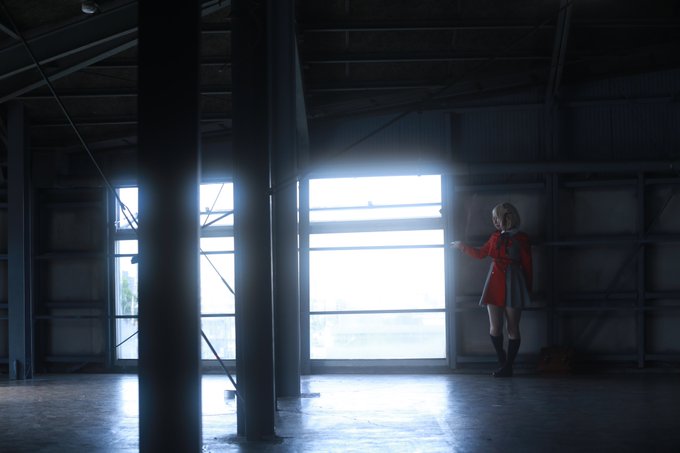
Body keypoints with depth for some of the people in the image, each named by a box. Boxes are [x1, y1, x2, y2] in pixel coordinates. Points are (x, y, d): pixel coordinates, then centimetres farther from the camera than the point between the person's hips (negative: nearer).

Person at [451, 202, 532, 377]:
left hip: (512, 285, -5)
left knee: (512, 328, 1)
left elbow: (527, 265, -1)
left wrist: (528, 289, -1)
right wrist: (463, 246, 30)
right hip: (495, 284, 5)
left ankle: (508, 366, 9)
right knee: (494, 328, -1)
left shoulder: (521, 238, -3)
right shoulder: (496, 237, 12)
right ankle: (502, 362, 17)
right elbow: (480, 253, 27)